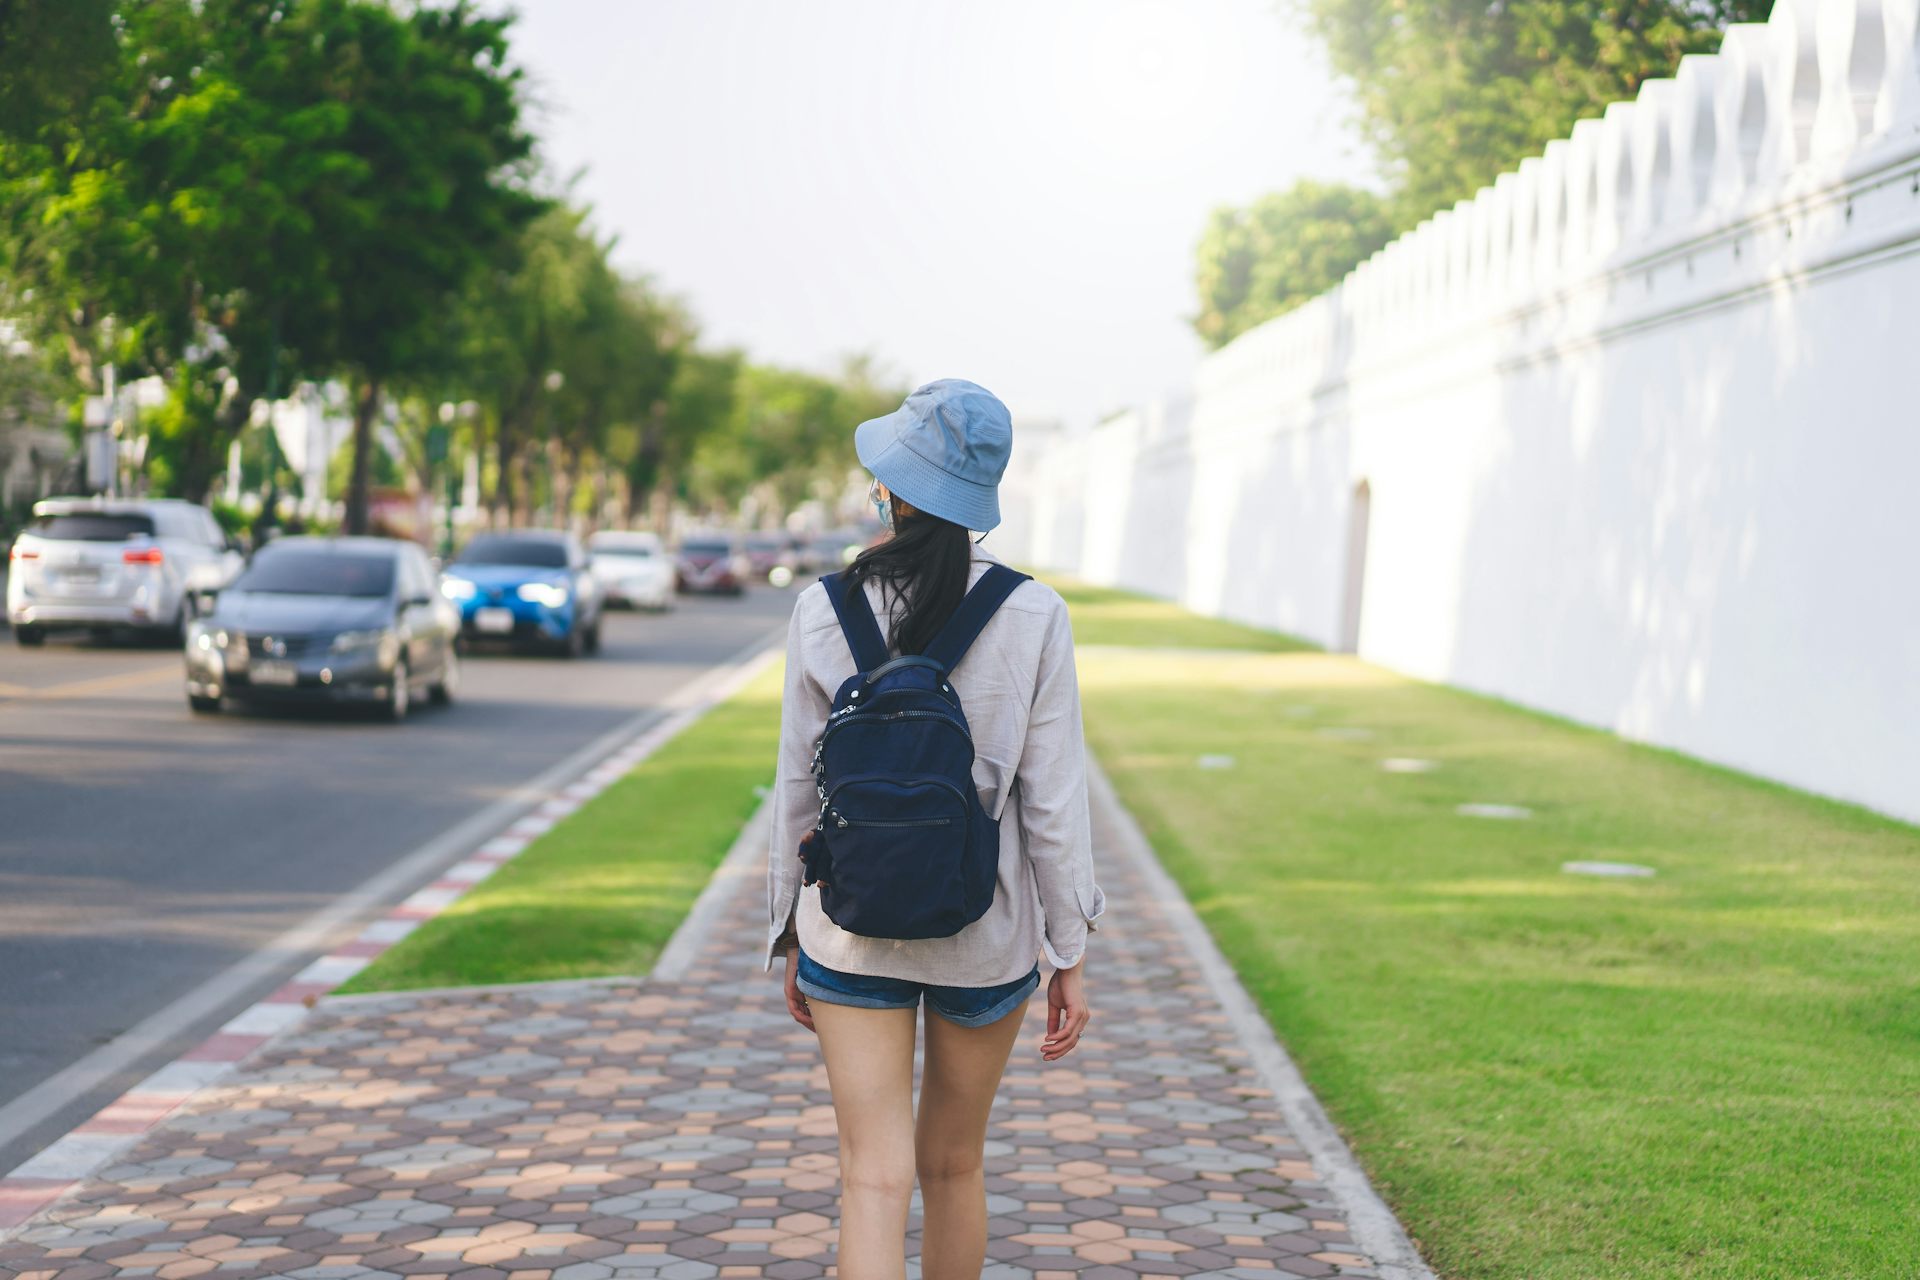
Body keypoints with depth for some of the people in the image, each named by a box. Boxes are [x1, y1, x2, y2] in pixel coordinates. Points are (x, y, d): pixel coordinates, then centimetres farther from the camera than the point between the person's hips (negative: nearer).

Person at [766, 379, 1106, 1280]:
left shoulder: (823, 612, -8)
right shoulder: (1032, 617, -10)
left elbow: (798, 789, -2)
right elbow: (1052, 800, -8)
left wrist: (789, 934, 10)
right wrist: (1071, 954, 2)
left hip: (852, 932, -1)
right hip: (987, 937, 1)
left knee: (875, 1178, -1)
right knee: (954, 1166, 19)